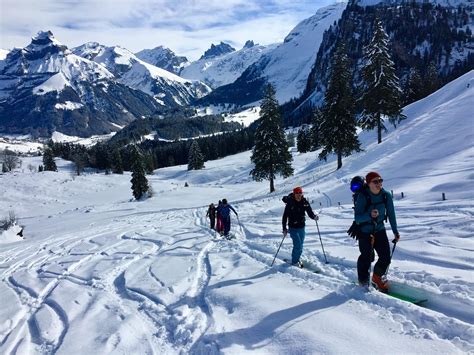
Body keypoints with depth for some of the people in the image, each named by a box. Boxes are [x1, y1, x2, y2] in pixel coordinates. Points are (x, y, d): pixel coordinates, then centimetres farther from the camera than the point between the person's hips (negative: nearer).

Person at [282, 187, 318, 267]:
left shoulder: (305, 202, -4)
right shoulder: (290, 203, -14)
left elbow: (310, 213, -1)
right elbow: (285, 216, -11)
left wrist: (314, 217, -24)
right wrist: (284, 228, -15)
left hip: (302, 227, 4)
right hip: (293, 228, -4)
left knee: (301, 245, 15)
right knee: (297, 245, -9)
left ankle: (297, 259, 38)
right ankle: (294, 262, 10)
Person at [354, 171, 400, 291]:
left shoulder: (386, 196, -8)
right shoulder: (363, 197, -21)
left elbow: (391, 214, 4)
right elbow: (357, 218, -23)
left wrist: (395, 231, 5)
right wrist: (370, 215, -41)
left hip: (380, 230, 4)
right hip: (365, 232, -4)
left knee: (386, 258, 4)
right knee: (366, 258, -3)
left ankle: (377, 277, 32)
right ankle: (363, 282, 22)